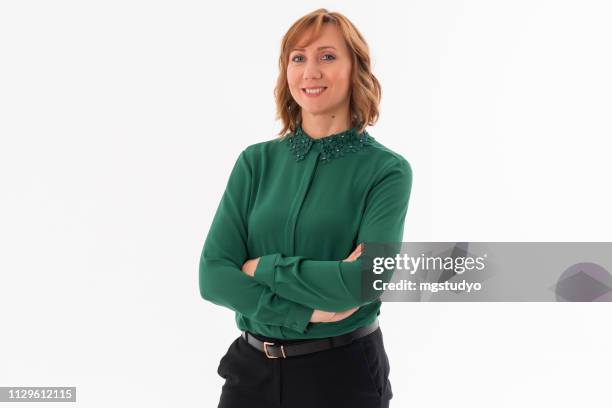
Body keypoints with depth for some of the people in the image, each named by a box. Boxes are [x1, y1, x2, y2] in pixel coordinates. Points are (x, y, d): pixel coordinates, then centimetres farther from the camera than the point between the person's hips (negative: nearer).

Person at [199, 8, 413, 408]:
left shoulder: (387, 170, -7)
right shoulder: (255, 162, 1)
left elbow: (368, 280, -20)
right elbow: (213, 275, -7)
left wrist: (265, 267, -12)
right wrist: (306, 311, -18)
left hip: (342, 373, -3)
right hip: (252, 370, 3)